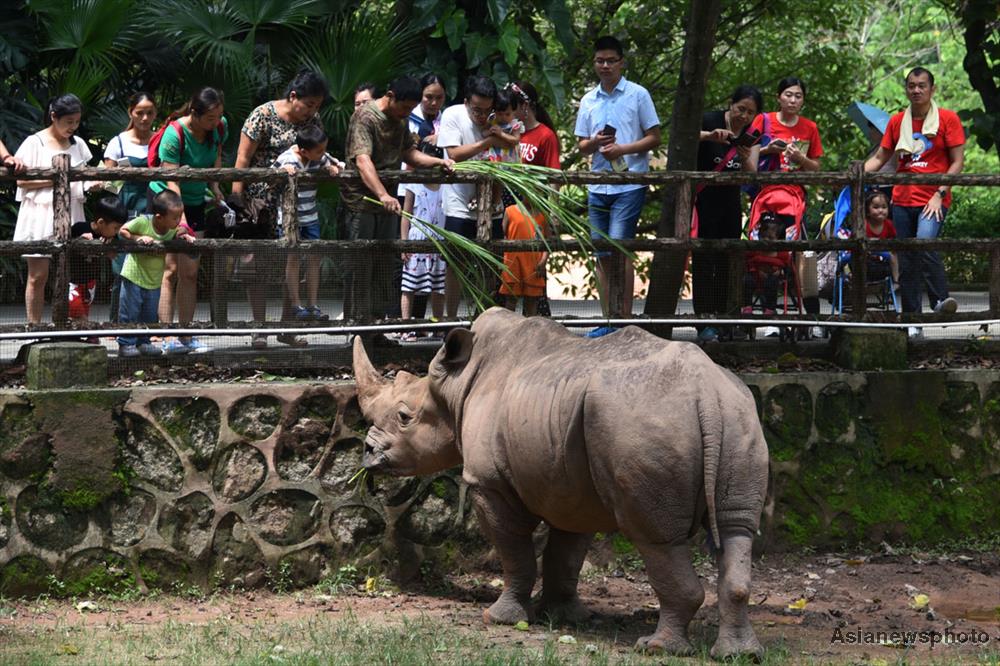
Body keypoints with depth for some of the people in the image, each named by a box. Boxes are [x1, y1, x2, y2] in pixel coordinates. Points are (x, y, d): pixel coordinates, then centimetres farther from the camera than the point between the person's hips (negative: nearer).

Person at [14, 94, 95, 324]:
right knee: (38, 276, -1)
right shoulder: (34, 143, -3)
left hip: (70, 214, 4)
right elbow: (21, 180, -7)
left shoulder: (78, 144, 12)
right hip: (41, 214, -4)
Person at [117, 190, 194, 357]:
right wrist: (138, 238, -26)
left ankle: (143, 342, 27)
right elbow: (123, 230, -13)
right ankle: (126, 344, 11)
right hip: (134, 274, -5)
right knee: (130, 312, 1)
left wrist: (185, 236, -15)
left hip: (154, 279, 5)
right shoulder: (143, 222, -22)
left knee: (150, 314, 13)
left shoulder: (174, 229, -9)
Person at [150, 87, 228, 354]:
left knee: (190, 272, 5)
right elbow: (172, 181, -29)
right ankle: (167, 339, -14)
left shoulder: (220, 127, -6)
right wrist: (181, 221, -35)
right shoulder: (174, 134, -25)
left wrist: (215, 187, 1)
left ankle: (186, 337, 9)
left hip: (195, 202, 6)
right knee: (171, 270, -11)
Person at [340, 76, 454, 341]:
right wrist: (383, 195, -42)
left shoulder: (400, 120, 13)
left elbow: (409, 153, 21)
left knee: (383, 268, 10)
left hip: (386, 202, 8)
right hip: (361, 201, -8)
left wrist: (438, 162, 2)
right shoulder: (365, 117, -16)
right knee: (360, 267, -5)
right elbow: (362, 161, -29)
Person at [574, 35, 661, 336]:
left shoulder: (638, 95, 1)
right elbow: (582, 145, 16)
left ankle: (625, 318, -11)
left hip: (630, 184, -5)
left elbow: (654, 138, 0)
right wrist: (595, 142, -7)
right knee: (602, 254, 4)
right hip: (598, 185, 5)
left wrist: (622, 149, -14)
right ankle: (609, 321, 9)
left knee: (619, 247, -14)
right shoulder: (588, 101, 14)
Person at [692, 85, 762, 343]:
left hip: (730, 203, 6)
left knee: (727, 263, 5)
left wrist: (746, 158, -19)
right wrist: (708, 136, -43)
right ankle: (704, 324, -9)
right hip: (703, 202, -6)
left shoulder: (749, 134, 5)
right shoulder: (711, 121, -11)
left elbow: (752, 175, 2)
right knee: (704, 261, -8)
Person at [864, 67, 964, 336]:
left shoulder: (948, 119, 1)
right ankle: (912, 322, 8)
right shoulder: (897, 121, 13)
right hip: (903, 200, 5)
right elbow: (880, 158, 18)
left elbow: (958, 161, -1)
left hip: (933, 200, -5)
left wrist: (939, 194, -11)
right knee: (906, 264, 4)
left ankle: (940, 299, -26)